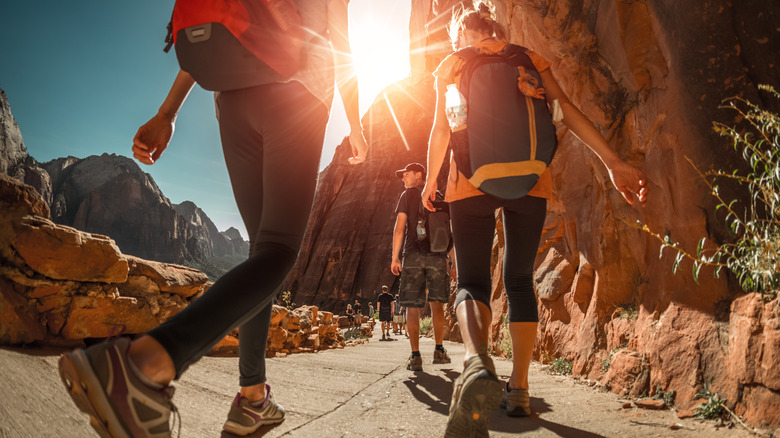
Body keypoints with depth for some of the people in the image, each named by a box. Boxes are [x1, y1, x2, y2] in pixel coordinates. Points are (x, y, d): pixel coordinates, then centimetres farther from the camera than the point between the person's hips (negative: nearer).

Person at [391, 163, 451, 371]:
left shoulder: (408, 195, 7)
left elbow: (400, 227, -3)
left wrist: (395, 258, -3)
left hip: (414, 255, -3)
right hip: (437, 255, 3)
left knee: (412, 307, 0)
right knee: (437, 304, 12)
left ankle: (415, 355, -3)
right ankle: (439, 350, 10)